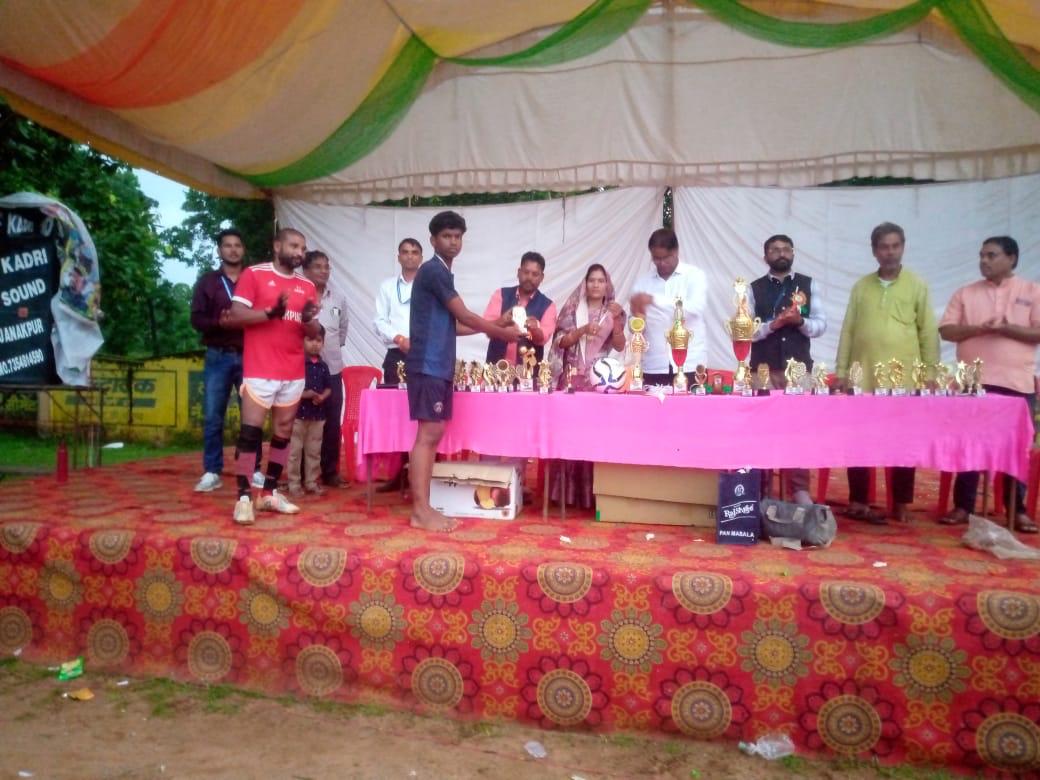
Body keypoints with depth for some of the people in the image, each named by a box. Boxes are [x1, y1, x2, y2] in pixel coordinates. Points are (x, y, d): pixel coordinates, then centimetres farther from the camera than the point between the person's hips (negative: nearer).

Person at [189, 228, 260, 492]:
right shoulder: (207, 281, 9)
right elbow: (196, 319, 2)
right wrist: (219, 323, -17)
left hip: (249, 357, 0)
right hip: (218, 357, 0)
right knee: (212, 417, 1)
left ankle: (254, 470, 10)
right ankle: (212, 472, 8)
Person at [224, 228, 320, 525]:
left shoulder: (307, 286, 13)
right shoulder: (253, 274, 0)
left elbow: (315, 332, 12)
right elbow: (235, 316, -8)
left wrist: (309, 319, -11)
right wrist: (271, 312, -20)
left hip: (294, 373, 5)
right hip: (260, 370, -5)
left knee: (283, 433, 8)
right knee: (250, 432, -5)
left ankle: (269, 492, 18)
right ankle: (243, 497, 0)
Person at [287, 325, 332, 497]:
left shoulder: (323, 366, 8)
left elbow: (328, 387, 12)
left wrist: (322, 397, -8)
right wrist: (303, 394, -22)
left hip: (318, 414, 5)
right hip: (298, 413, -5)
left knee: (314, 451, 12)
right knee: (295, 451, 1)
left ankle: (311, 482, 21)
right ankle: (294, 484, 10)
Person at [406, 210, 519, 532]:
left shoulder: (442, 273, 20)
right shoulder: (433, 270, -9)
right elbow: (463, 316, -10)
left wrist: (494, 326, 19)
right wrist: (503, 333, 0)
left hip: (440, 365, 10)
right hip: (428, 365, -10)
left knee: (434, 435, 8)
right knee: (428, 434, -10)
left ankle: (424, 506, 11)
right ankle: (420, 511, -6)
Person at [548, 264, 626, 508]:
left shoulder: (613, 312, 10)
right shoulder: (573, 309, 8)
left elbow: (620, 346, 0)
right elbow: (561, 341, 1)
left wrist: (616, 320, -12)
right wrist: (583, 330, -14)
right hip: (572, 377, 0)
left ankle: (593, 492, 2)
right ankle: (568, 491, 1)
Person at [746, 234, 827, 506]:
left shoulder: (809, 285, 8)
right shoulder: (754, 289, 4)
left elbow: (820, 325, 3)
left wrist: (800, 321, -16)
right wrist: (773, 324, -16)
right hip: (764, 368, -1)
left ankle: (800, 490, 11)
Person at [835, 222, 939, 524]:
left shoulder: (917, 286, 4)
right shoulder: (861, 287, 9)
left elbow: (928, 332, 2)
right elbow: (848, 331, 8)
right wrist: (841, 371, 3)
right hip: (864, 379, 2)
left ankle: (902, 504, 17)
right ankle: (857, 502, 13)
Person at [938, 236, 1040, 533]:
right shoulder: (965, 293, 10)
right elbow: (946, 330, 2)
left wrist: (1008, 328, -15)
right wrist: (979, 328, -13)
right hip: (974, 382, 1)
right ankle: (963, 507, 9)